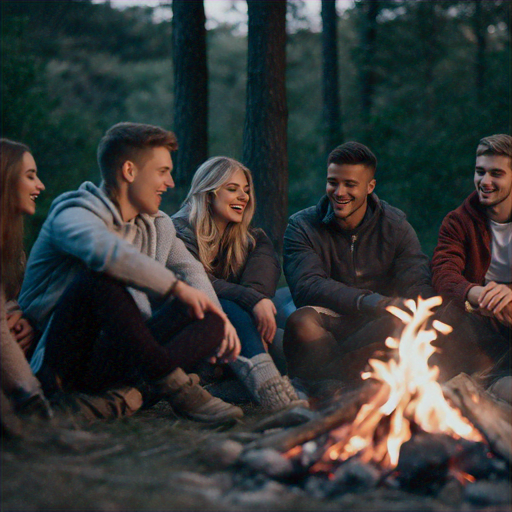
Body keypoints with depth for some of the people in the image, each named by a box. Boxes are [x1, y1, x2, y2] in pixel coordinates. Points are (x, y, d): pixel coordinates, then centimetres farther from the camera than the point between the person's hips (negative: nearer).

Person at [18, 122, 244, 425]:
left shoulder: (158, 224, 16)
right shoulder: (73, 214, -13)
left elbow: (189, 269, 15)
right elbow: (106, 251, -34)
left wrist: (218, 317, -6)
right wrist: (177, 287, -26)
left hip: (123, 352, 7)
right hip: (66, 362, -7)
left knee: (212, 321, -13)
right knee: (99, 277, -34)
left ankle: (144, 383, -40)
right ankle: (173, 384, -35)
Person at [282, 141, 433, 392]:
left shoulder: (395, 226, 7)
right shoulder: (301, 226, 1)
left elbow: (418, 287, -5)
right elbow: (307, 286, -16)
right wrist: (365, 301, -32)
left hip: (376, 328, 1)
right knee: (302, 320, -35)